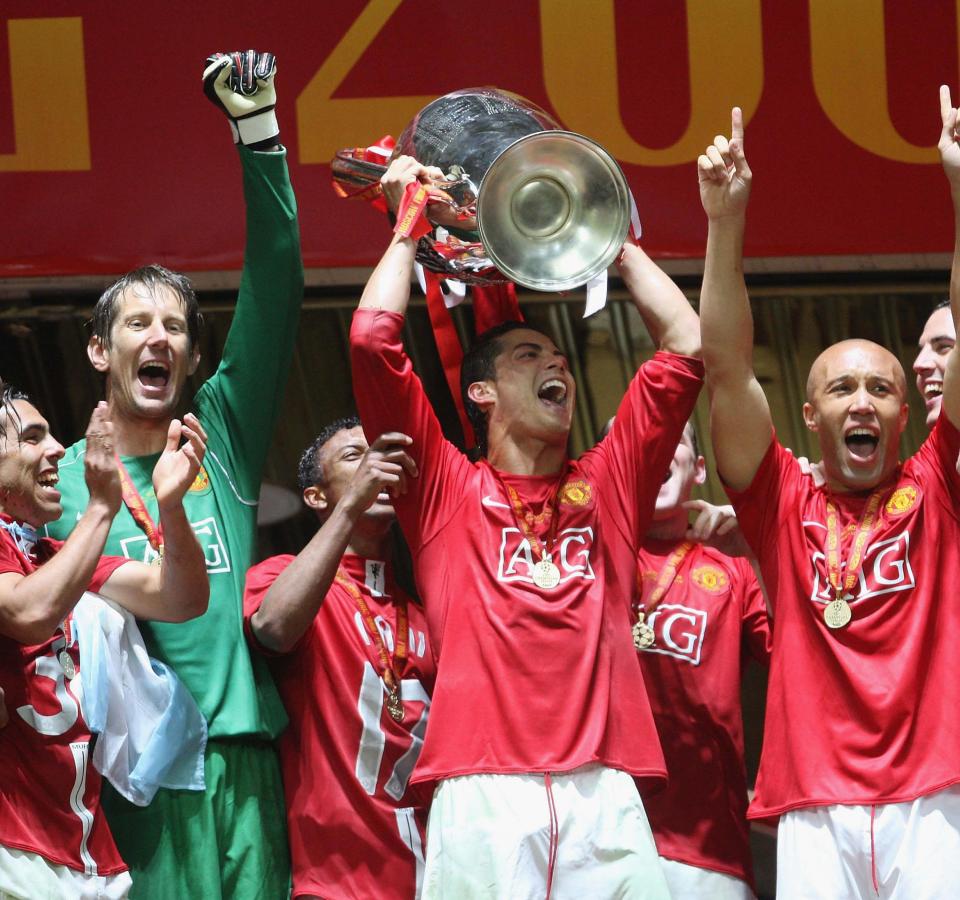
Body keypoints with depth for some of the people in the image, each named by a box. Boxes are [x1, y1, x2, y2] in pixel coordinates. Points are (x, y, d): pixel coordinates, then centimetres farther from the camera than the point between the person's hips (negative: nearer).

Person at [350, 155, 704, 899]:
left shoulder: (607, 484, 24)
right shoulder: (447, 487, 17)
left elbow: (685, 342, 23)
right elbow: (373, 337, 8)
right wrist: (409, 225, 22)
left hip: (605, 795, 2)